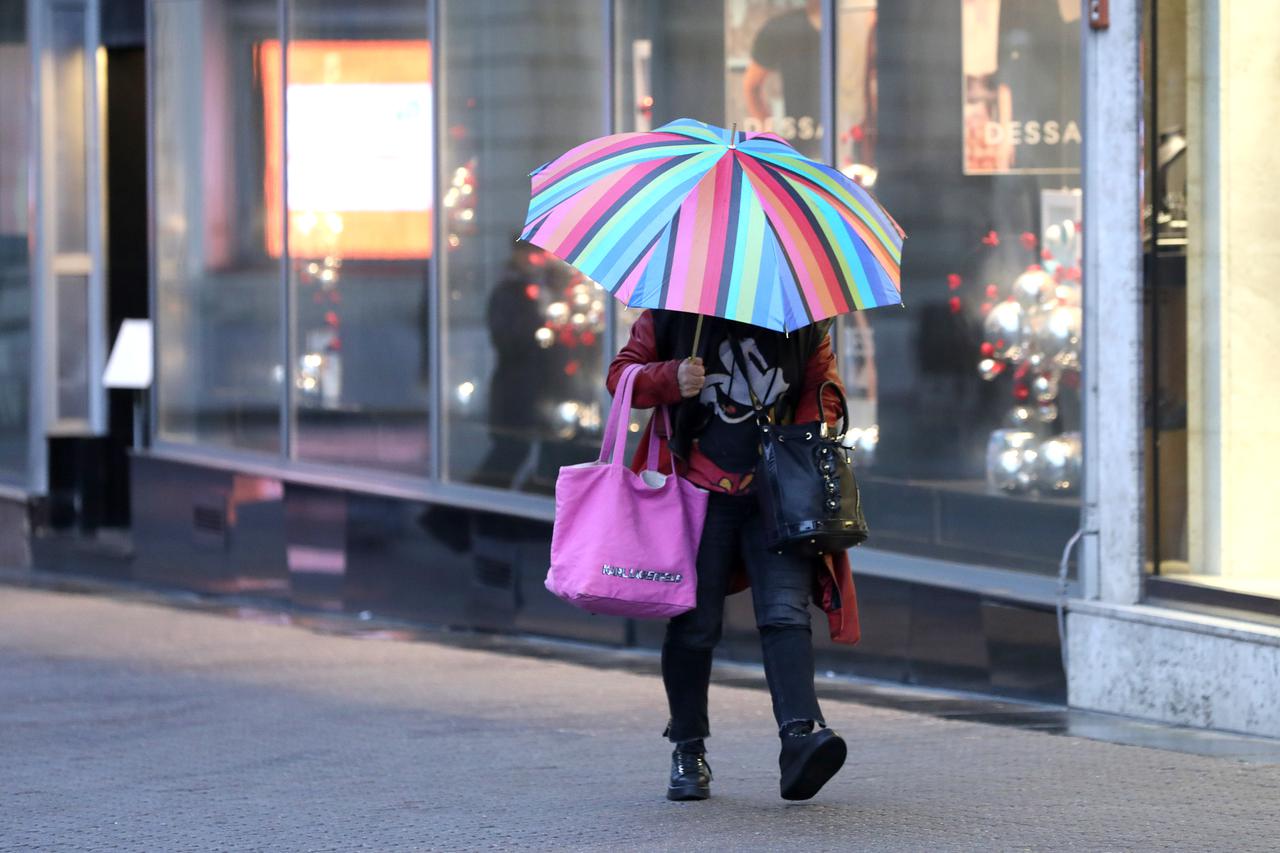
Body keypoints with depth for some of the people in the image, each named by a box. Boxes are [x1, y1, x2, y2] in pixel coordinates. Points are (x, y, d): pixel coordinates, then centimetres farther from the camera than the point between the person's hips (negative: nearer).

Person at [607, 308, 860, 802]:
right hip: (699, 491, -1)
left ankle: (800, 733, -29)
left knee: (785, 612, -16)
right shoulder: (672, 312, 1)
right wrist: (671, 380, -16)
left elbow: (822, 383, 15)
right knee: (695, 624, 2)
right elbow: (620, 374, 4)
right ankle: (688, 752, 16)